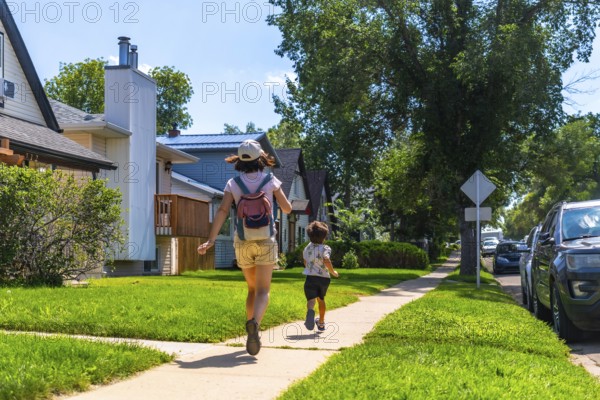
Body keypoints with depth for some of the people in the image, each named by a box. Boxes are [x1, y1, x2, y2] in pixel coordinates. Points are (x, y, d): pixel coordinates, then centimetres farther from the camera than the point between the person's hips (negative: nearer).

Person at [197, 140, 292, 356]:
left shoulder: (233, 184, 0)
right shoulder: (271, 181, -2)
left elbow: (222, 211, -12)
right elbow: (287, 209, 1)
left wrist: (210, 240, -16)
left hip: (243, 242, 2)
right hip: (266, 241, -2)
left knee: (252, 289, 19)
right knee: (262, 291, -7)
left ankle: (252, 334, 17)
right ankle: (254, 323, -36)